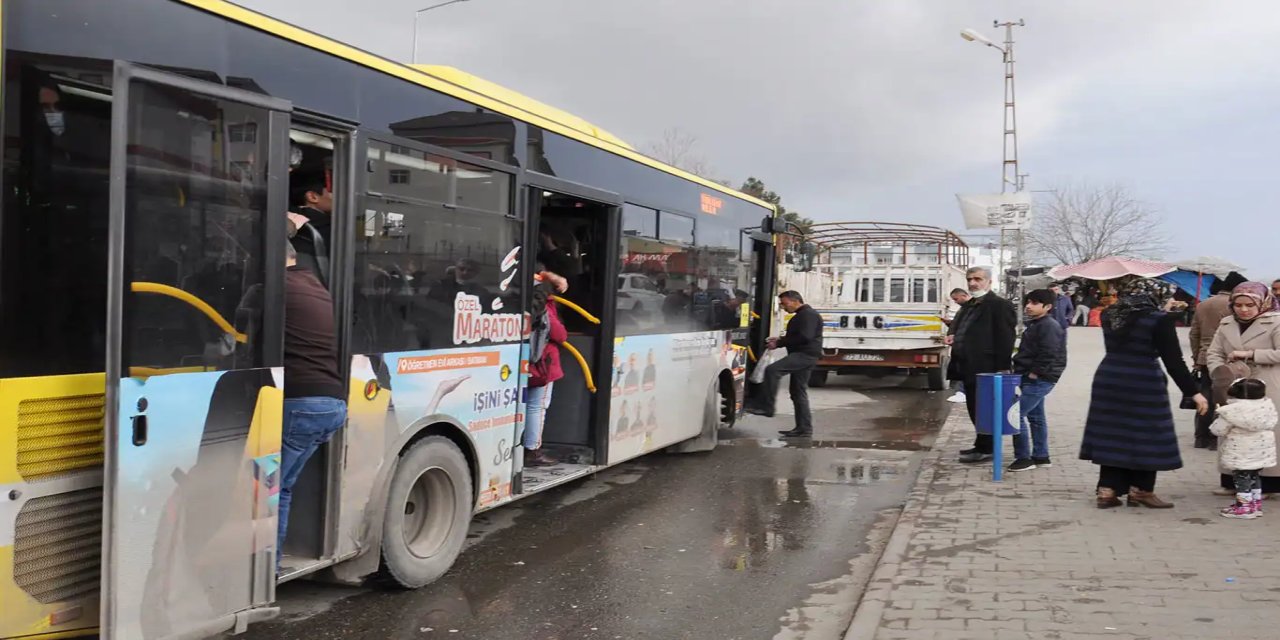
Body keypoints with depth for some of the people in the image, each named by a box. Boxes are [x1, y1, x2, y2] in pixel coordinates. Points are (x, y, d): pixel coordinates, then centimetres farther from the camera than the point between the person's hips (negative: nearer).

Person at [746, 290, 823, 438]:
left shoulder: (808, 315, -10)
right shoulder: (800, 316, 23)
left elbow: (804, 337, -22)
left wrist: (779, 343, -17)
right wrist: (780, 340, 12)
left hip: (805, 355, -11)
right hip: (802, 355, 11)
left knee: (772, 370, -24)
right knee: (798, 393, 11)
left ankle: (767, 407, -22)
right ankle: (804, 428, 14)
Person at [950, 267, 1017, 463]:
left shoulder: (1000, 305, -11)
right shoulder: (969, 306, 17)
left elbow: (1005, 339, -17)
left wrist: (1002, 369, -21)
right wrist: (953, 338, 8)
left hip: (985, 370, -9)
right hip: (969, 369, 9)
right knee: (975, 409, 16)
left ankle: (985, 449, 6)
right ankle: (981, 445, 27)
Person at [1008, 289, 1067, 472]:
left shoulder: (1049, 325, -16)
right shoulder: (1035, 324, 16)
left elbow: (1048, 354, -23)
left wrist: (1034, 373, -19)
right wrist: (1021, 370, 15)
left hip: (1038, 380, -11)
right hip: (1034, 380, 11)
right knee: (1035, 416, 15)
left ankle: (1023, 458, -6)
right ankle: (1041, 457, 24)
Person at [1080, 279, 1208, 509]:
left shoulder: (1109, 315, 4)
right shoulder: (1158, 319, -11)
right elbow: (1173, 361, -14)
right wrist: (1194, 392, -9)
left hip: (1108, 380, 5)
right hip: (1143, 385, -5)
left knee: (1112, 435, 10)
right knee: (1145, 437, 8)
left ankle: (1107, 491, 10)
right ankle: (1141, 491, 15)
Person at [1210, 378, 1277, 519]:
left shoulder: (1231, 412, -18)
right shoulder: (1267, 407, 0)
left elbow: (1218, 430, -14)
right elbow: (1271, 426, 14)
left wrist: (1220, 418, 5)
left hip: (1240, 454, -6)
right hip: (1261, 451, 7)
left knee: (1242, 479, 2)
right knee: (1255, 477, 19)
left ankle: (1244, 507, 3)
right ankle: (1256, 504, 27)